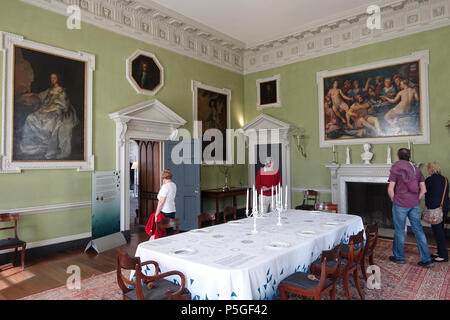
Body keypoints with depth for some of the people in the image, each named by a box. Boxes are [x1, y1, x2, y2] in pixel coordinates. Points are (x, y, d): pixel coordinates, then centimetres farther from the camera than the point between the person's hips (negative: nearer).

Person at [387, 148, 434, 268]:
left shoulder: (396, 167, -7)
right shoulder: (416, 169, 9)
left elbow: (390, 189, -12)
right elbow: (423, 190, 7)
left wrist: (394, 200, 3)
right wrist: (416, 200, 14)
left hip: (400, 204, -5)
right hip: (415, 204, 5)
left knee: (399, 231, 6)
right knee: (418, 230, 11)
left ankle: (399, 257, 19)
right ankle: (427, 259, 14)